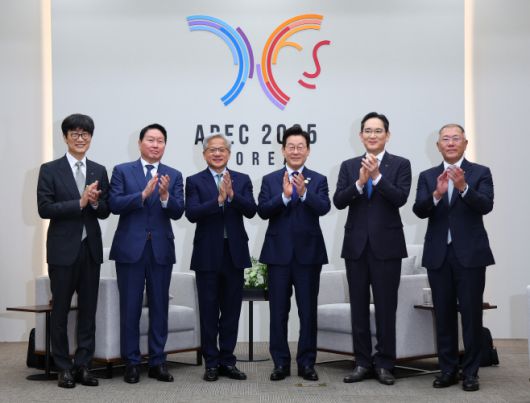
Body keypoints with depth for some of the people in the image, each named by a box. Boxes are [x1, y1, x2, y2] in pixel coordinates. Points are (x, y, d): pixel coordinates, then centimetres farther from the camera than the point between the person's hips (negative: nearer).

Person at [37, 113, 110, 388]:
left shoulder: (99, 171, 9)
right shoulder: (50, 170, -2)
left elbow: (105, 211, 8)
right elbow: (44, 208, -11)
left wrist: (95, 202, -14)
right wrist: (80, 202, -18)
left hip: (91, 248, 3)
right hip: (63, 249, -3)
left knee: (88, 310, 6)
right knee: (60, 310, 4)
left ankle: (83, 365, 15)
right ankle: (64, 368, 13)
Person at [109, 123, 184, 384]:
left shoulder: (174, 176, 7)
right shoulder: (122, 171, 3)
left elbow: (178, 212, -3)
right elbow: (114, 204, -9)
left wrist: (165, 196, -22)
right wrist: (143, 194, -21)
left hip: (161, 249, 2)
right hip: (130, 248, -2)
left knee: (159, 307, 6)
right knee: (130, 308, 2)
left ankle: (157, 362, 14)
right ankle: (131, 363, 11)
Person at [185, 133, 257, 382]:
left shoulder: (242, 180, 7)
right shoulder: (195, 181, 1)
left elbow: (251, 211, -7)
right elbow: (192, 213, -13)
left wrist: (232, 195, -22)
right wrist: (218, 200, -24)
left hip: (235, 252, 2)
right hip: (207, 254, -2)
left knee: (231, 310, 8)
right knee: (209, 311, 4)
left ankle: (227, 361, 17)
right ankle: (211, 363, 12)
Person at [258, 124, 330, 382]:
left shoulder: (318, 180, 3)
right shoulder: (270, 180, 5)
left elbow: (324, 208, -14)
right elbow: (262, 211, -9)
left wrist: (304, 193, -32)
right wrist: (284, 196, -25)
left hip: (308, 253, -1)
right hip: (278, 253, 1)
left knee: (308, 311, 5)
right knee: (278, 312, 6)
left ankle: (307, 363, 14)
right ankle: (281, 363, 15)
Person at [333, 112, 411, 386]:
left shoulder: (400, 164, 1)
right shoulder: (349, 166, 8)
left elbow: (400, 198, -13)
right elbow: (338, 201, -4)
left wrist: (377, 176, -22)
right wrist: (360, 182, -18)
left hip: (386, 244, -3)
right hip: (356, 244, 3)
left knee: (385, 306, 1)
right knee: (358, 306, 7)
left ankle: (384, 364, 10)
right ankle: (363, 363, 16)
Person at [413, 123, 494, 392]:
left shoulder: (480, 173, 1)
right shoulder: (427, 176, 8)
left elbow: (486, 206, -14)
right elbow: (419, 211, -6)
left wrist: (463, 187, -31)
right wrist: (437, 194, -25)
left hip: (470, 254, -2)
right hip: (438, 255, 3)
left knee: (471, 313, 0)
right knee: (444, 314, 7)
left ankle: (470, 372, 8)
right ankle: (448, 370, 16)